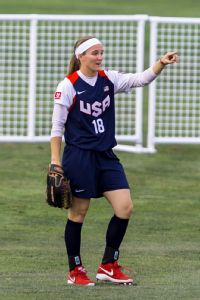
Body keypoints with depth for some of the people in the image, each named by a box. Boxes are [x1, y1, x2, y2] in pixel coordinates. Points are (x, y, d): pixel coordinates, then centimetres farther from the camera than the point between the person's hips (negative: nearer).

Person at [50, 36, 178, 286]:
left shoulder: (108, 80, 6)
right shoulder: (68, 86, -9)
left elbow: (141, 79, -4)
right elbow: (56, 127, -6)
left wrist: (161, 63, -22)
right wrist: (55, 161, -10)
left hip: (106, 156, 6)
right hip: (78, 156, -6)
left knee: (125, 207, -3)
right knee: (78, 212, 2)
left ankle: (108, 266, 9)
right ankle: (75, 271, 15)